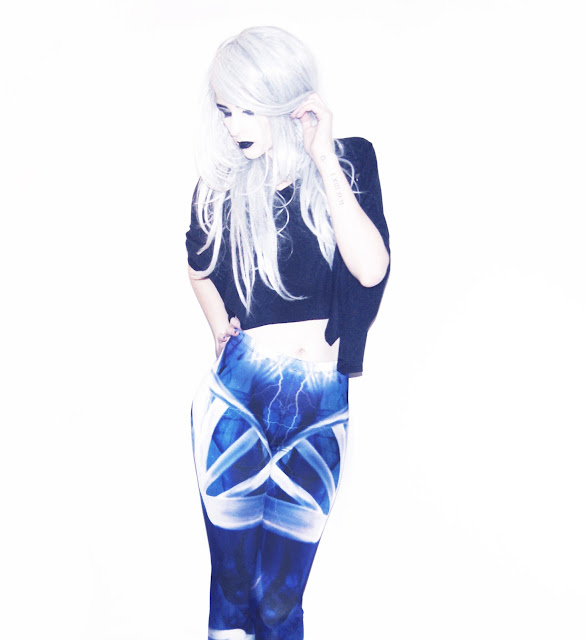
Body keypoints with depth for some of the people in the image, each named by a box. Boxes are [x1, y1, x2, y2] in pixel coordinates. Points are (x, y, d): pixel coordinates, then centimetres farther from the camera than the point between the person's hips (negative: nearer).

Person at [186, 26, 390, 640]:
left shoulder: (350, 162, 0)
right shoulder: (221, 181, 3)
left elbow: (371, 270, -16)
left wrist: (323, 159, -16)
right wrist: (221, 329, 6)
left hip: (319, 405, 0)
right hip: (236, 397, 1)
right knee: (231, 583, 6)